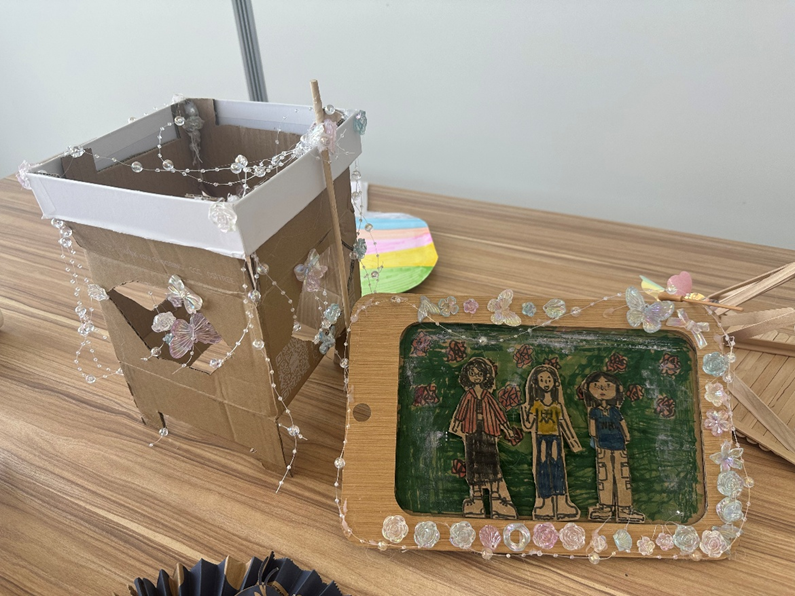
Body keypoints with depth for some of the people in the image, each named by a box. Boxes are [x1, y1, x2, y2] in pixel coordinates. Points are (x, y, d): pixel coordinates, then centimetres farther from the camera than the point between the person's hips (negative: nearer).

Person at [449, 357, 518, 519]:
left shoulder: (488, 396, 6)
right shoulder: (468, 395, 5)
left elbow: (498, 411, 10)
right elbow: (461, 411, 5)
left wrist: (506, 428, 9)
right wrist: (458, 427, -2)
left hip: (488, 432, 0)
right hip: (472, 432, 0)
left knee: (491, 462, -6)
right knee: (473, 463, 2)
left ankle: (497, 496, -1)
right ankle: (476, 496, 10)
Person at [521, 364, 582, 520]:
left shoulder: (558, 406, 8)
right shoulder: (535, 405, 3)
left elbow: (565, 424, 12)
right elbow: (528, 426, -3)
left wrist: (574, 442, 10)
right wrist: (525, 410, -14)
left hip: (555, 438, 1)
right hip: (541, 439, -1)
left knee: (557, 466, -3)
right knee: (543, 468, -3)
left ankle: (560, 504, 3)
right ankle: (545, 503, 4)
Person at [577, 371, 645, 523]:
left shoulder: (615, 411, 13)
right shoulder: (594, 411, 7)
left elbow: (623, 423, 12)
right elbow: (592, 424, -1)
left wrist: (626, 437, 3)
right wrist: (593, 436, -12)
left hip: (619, 446, 2)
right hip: (603, 446, -2)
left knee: (622, 476, 1)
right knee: (604, 476, 4)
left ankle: (624, 508, 7)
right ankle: (606, 506, 12)